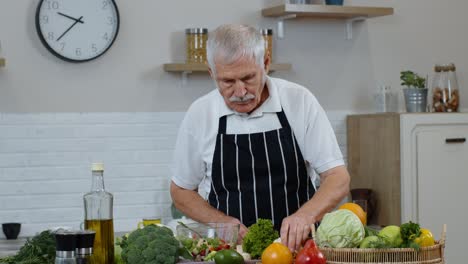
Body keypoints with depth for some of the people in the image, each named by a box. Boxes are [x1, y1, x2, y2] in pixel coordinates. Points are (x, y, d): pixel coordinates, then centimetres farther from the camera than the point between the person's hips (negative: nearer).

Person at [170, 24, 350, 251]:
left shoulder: (300, 101, -3)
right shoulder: (200, 113, -1)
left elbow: (338, 178, -4)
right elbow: (181, 191, 10)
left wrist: (306, 214, -24)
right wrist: (223, 222, -8)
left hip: (296, 243, 1)